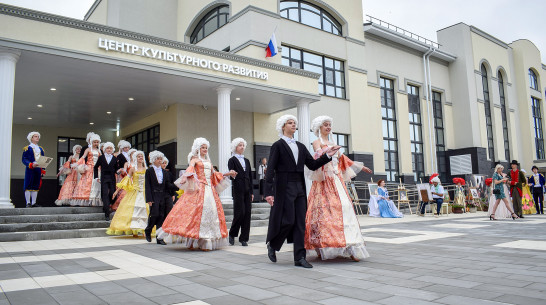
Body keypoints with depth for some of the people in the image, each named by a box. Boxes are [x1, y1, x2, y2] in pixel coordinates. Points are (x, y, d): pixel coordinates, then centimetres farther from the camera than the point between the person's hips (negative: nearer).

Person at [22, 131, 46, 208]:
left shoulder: (40, 149, 19)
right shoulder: (27, 148, 1)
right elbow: (24, 159, -6)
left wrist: (43, 170, 11)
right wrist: (31, 164, -23)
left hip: (38, 170, 5)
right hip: (30, 170, -5)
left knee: (36, 186, 5)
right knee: (28, 186, -5)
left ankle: (34, 203, 10)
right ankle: (28, 203, -1)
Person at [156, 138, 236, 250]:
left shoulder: (208, 161, 22)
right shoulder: (195, 159, 3)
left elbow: (214, 174, 27)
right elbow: (190, 167, -17)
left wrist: (227, 174, 21)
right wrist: (187, 177, -36)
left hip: (209, 188, 7)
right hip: (198, 188, -7)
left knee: (211, 211, 0)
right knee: (196, 210, -12)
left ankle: (206, 242, 5)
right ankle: (192, 242, -6)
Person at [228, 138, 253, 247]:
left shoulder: (246, 161, 18)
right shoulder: (232, 160, 2)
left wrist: (251, 192, 14)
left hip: (247, 190, 6)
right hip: (238, 190, -5)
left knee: (247, 213, 2)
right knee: (240, 213, -9)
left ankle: (244, 238, 9)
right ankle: (232, 234, 12)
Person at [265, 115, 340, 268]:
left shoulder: (300, 146, 17)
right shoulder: (278, 145, -1)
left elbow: (313, 165, 13)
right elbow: (270, 170, -7)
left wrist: (327, 155, -1)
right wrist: (269, 192, -15)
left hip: (300, 188, 6)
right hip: (284, 188, -6)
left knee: (300, 223, 3)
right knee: (288, 220, -7)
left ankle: (299, 257, 9)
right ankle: (272, 245, 19)